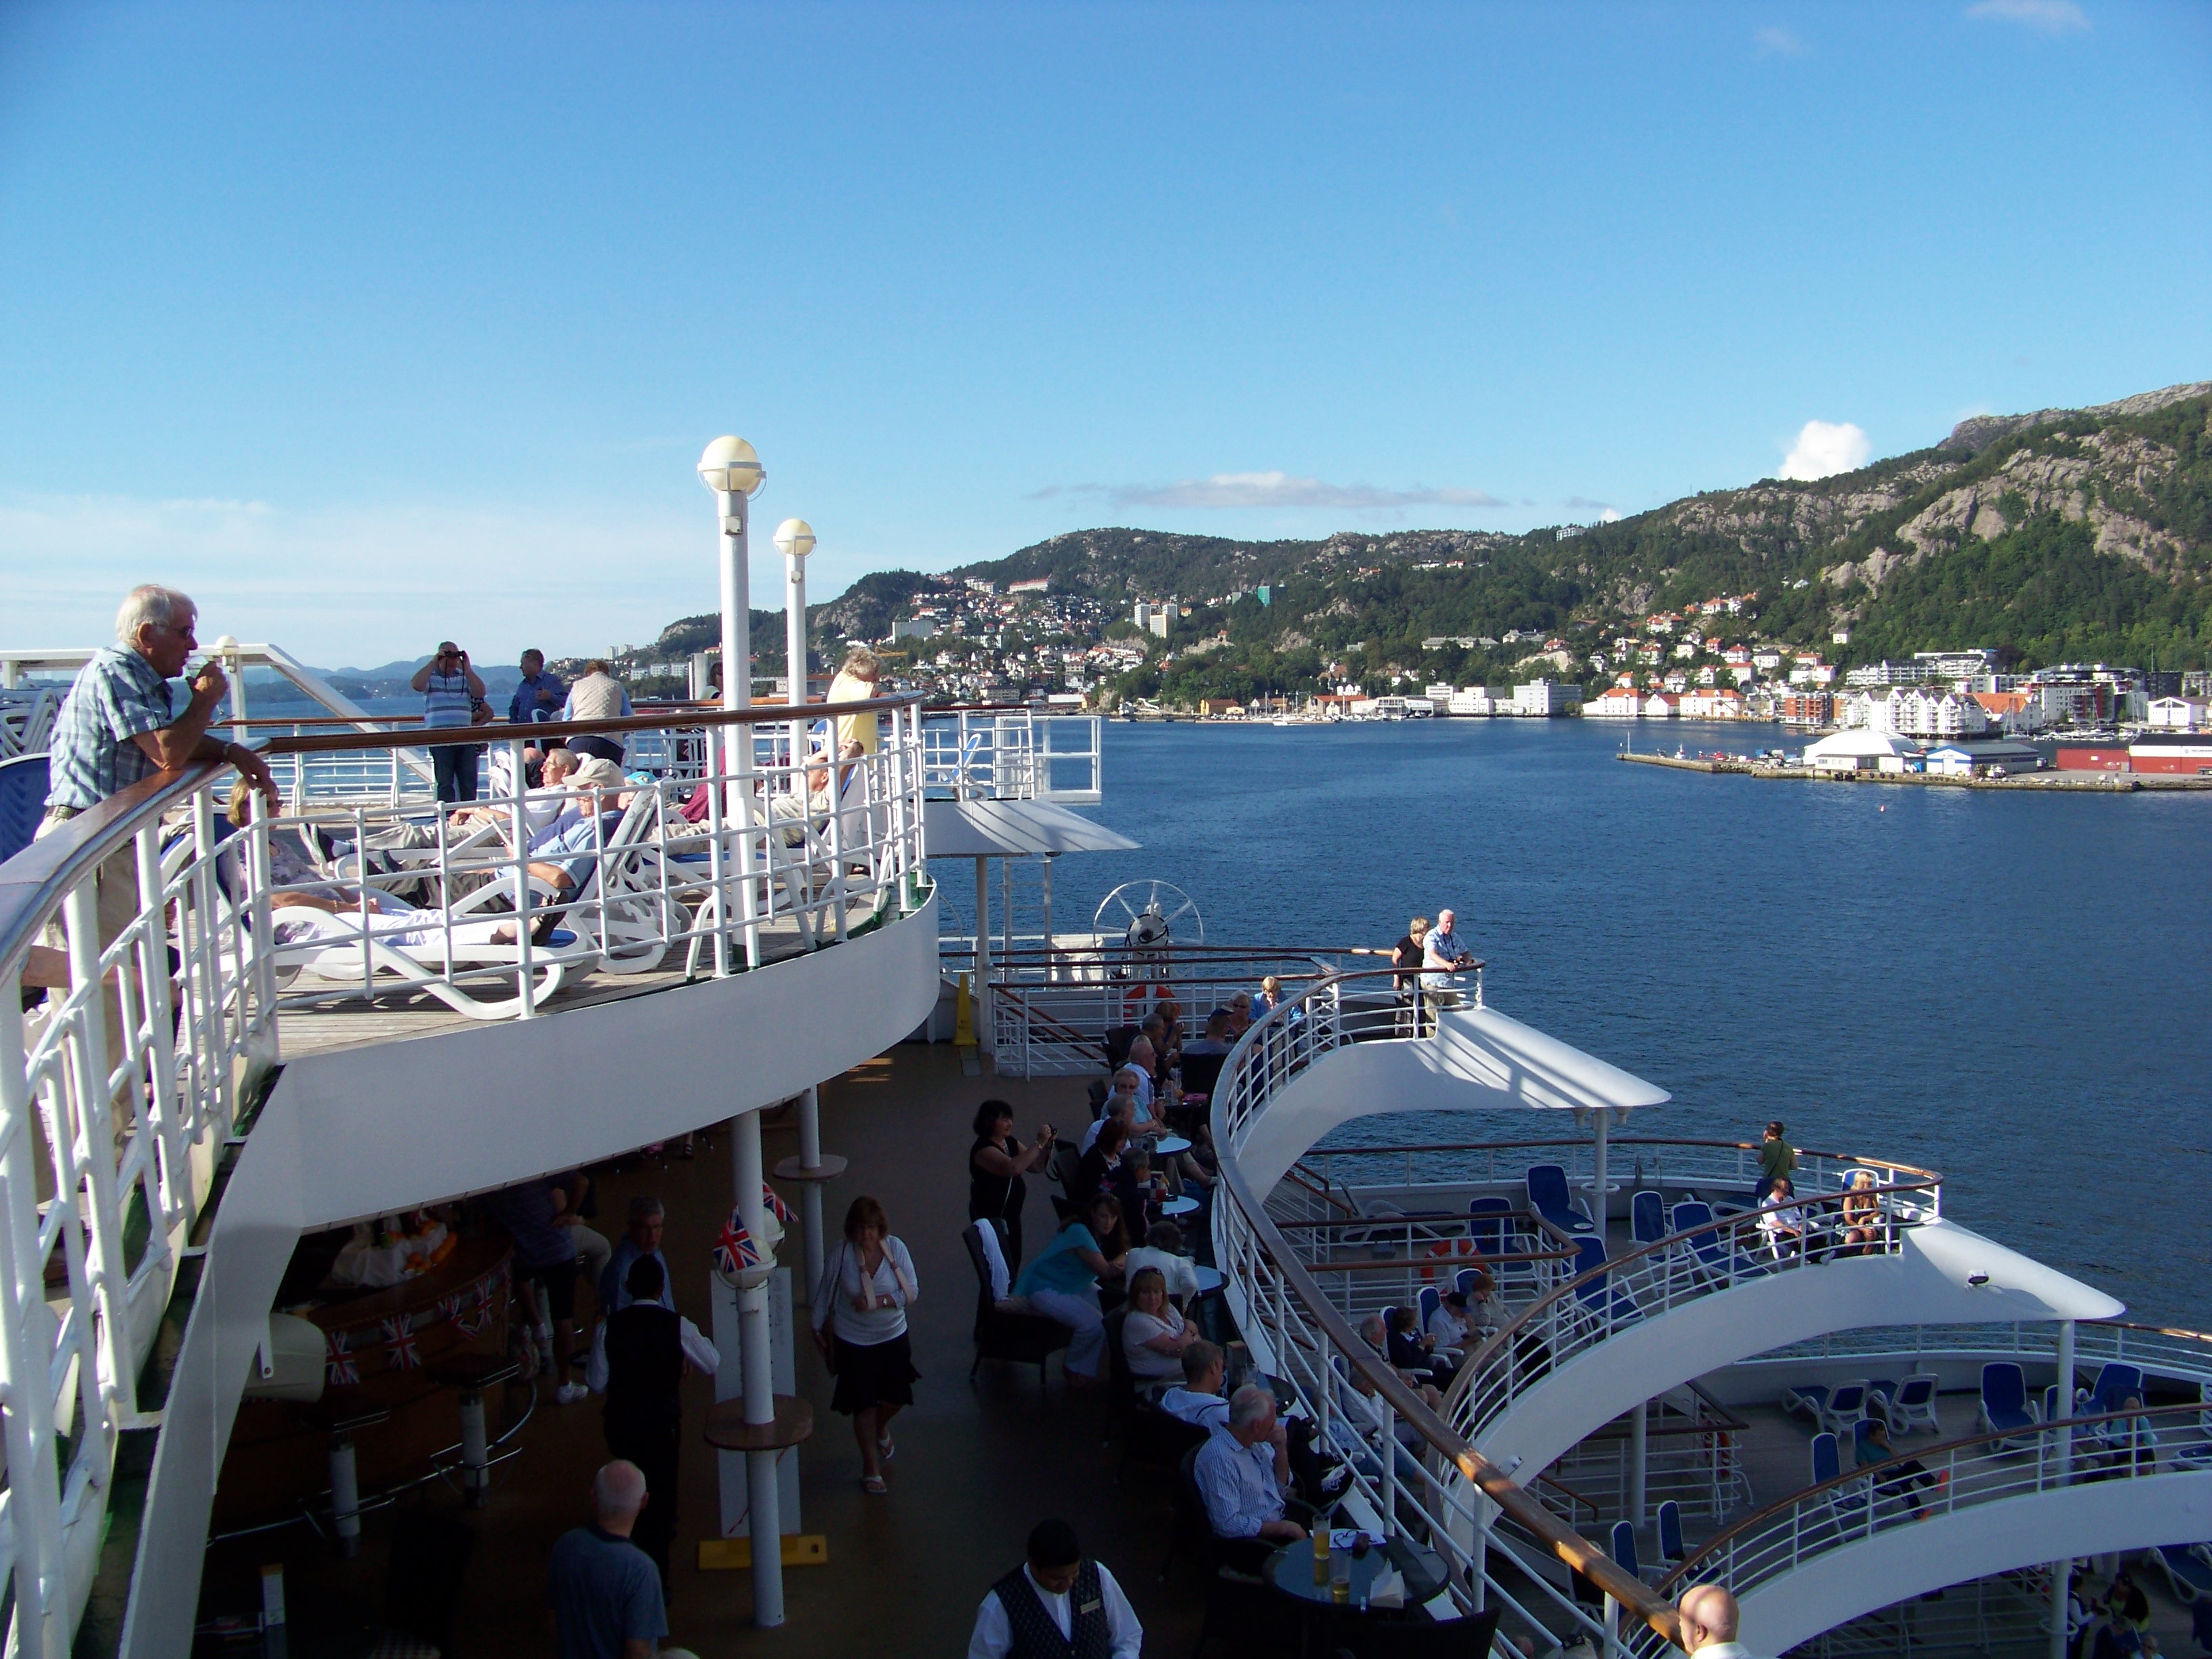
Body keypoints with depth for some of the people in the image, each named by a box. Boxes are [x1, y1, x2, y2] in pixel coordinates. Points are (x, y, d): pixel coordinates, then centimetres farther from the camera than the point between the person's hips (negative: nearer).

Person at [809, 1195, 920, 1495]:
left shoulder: (896, 1248, -14)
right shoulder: (842, 1255, -16)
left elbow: (912, 1292, -15)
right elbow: (825, 1293, -1)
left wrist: (878, 1301, -26)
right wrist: (819, 1328, 6)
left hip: (893, 1337, 2)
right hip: (853, 1342, -2)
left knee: (896, 1397, 14)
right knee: (863, 1405, 4)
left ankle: (881, 1428, 50)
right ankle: (871, 1469, 22)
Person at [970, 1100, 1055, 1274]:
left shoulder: (1011, 1143, 8)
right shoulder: (983, 1149, -19)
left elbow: (1035, 1165, 10)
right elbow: (1013, 1168, -33)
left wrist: (1047, 1145, -8)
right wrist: (1038, 1143, -30)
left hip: (1011, 1214, 8)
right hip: (992, 1217, -8)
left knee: (1014, 1264, 9)